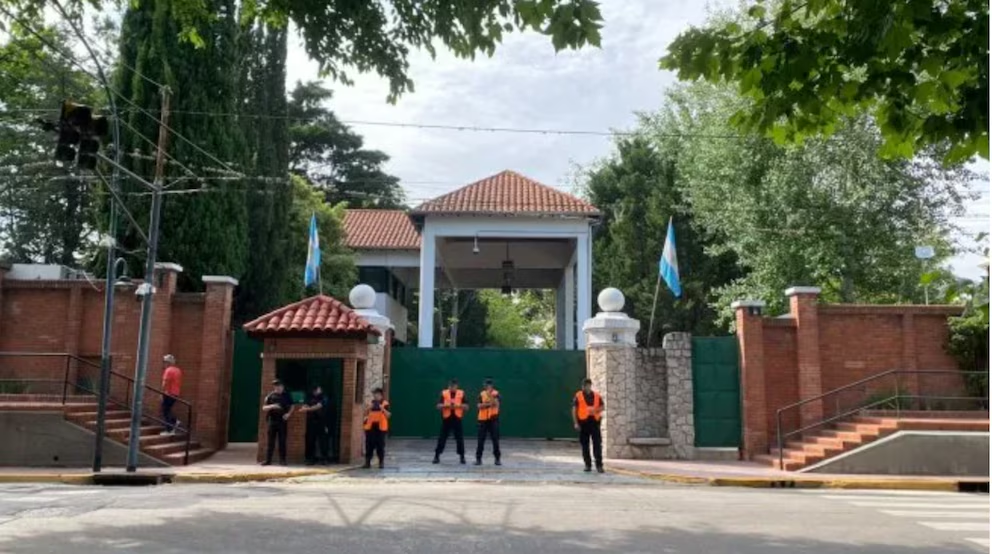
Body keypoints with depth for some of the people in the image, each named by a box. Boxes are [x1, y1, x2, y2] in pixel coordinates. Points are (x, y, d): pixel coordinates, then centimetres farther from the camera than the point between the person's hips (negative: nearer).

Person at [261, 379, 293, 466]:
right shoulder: (270, 396, 2)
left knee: (282, 441, 1)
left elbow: (292, 406, 13)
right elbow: (264, 408, 2)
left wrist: (288, 414, -5)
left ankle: (282, 460, 7)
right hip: (272, 420, 0)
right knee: (271, 441, 3)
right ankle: (268, 460, 8)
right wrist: (272, 406, -17)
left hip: (282, 421, 0)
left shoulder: (286, 395, 4)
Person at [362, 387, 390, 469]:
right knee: (369, 445, 2)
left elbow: (388, 415, -5)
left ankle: (381, 463, 8)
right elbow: (365, 414, 9)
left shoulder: (385, 403, 0)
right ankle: (367, 462, 6)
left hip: (381, 427, -3)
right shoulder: (370, 403, 11)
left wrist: (383, 409, -19)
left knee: (380, 446, 1)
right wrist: (368, 408, -9)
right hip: (370, 427, 3)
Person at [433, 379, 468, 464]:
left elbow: (466, 407, 1)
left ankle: (462, 457, 13)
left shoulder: (461, 393, 1)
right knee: (442, 438, 1)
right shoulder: (444, 393, 1)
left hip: (457, 419, 0)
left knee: (459, 438, 3)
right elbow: (438, 406, -1)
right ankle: (437, 456, 8)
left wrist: (459, 405, -16)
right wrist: (446, 405, -19)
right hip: (446, 419, 0)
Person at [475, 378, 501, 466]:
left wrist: (490, 395, -24)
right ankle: (478, 458, 7)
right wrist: (486, 404, -17)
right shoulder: (482, 394, 4)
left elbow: (496, 404, -17)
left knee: (495, 439, 0)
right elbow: (479, 406, -3)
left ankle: (497, 459, 7)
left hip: (493, 419, -1)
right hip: (483, 419, 1)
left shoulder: (496, 394, -1)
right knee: (481, 439, 1)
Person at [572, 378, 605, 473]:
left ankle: (599, 465, 0)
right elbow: (574, 410, 0)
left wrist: (596, 410, -10)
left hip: (594, 421, 1)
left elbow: (603, 407, 12)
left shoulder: (597, 396, 9)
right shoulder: (578, 396, 2)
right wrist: (575, 423, -7)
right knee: (585, 445, 6)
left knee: (597, 444, -4)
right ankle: (588, 465, 16)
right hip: (583, 422, -1)